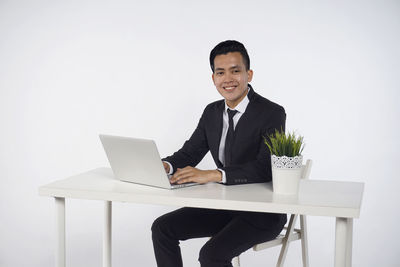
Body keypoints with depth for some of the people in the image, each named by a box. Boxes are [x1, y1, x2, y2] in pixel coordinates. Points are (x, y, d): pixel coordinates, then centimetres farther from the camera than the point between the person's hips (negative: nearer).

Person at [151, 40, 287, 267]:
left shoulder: (272, 113, -17)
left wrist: (212, 174, -37)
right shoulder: (212, 112, 6)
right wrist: (165, 166, -15)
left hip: (262, 214, -7)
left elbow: (266, 168, -28)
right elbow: (190, 153, 9)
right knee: (162, 227, -2)